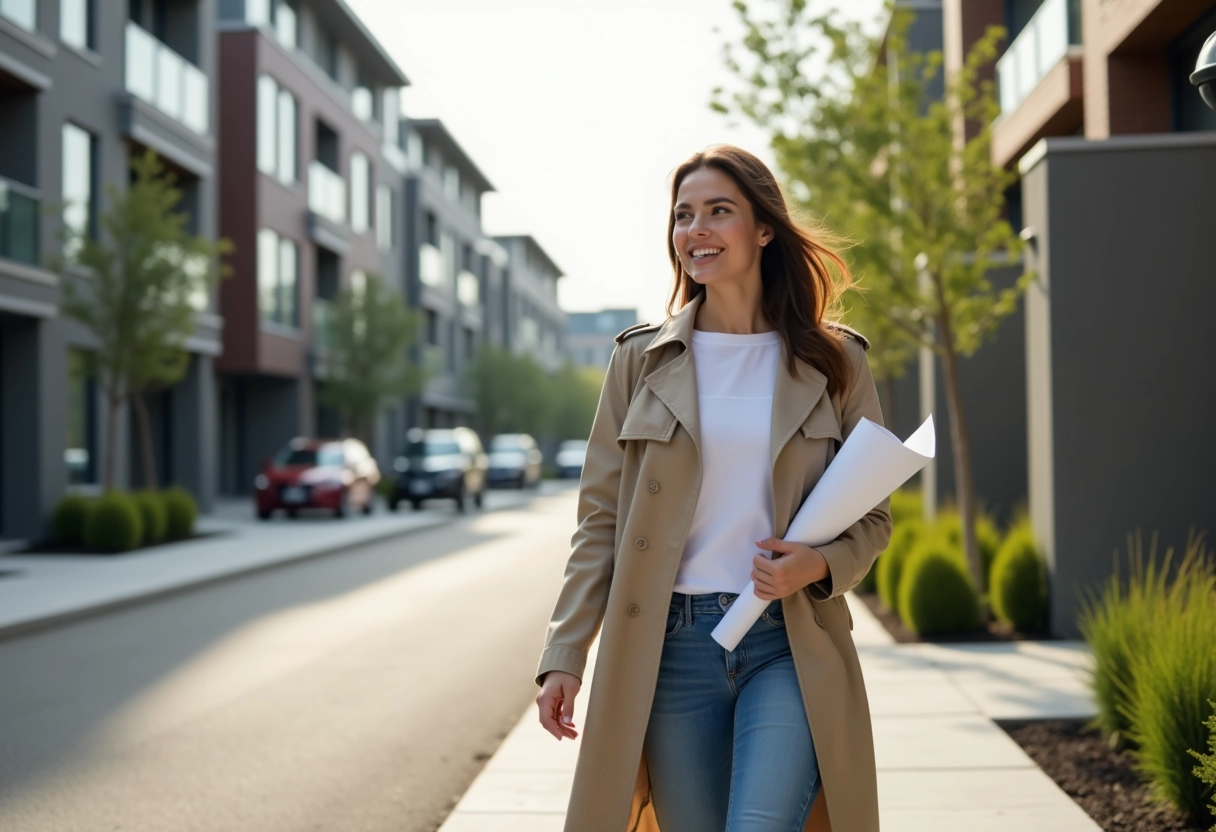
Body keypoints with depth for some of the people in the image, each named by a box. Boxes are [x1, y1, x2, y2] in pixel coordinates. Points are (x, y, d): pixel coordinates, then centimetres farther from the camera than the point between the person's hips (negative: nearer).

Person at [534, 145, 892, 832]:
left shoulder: (835, 362, 5)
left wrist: (820, 566, -11)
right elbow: (601, 520, 7)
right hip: (672, 647, 1)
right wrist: (565, 655, 0)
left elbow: (873, 517, 10)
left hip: (790, 649, -1)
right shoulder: (642, 359, 6)